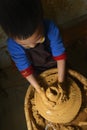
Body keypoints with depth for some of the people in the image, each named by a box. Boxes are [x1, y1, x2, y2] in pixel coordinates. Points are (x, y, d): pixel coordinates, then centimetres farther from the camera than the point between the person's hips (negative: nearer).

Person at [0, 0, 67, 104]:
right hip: (39, 70, 0)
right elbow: (26, 71, -26)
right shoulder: (13, 45, -37)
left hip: (55, 65, 1)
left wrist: (60, 83, -29)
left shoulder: (51, 28, -40)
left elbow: (60, 56, -30)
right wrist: (40, 91, -27)